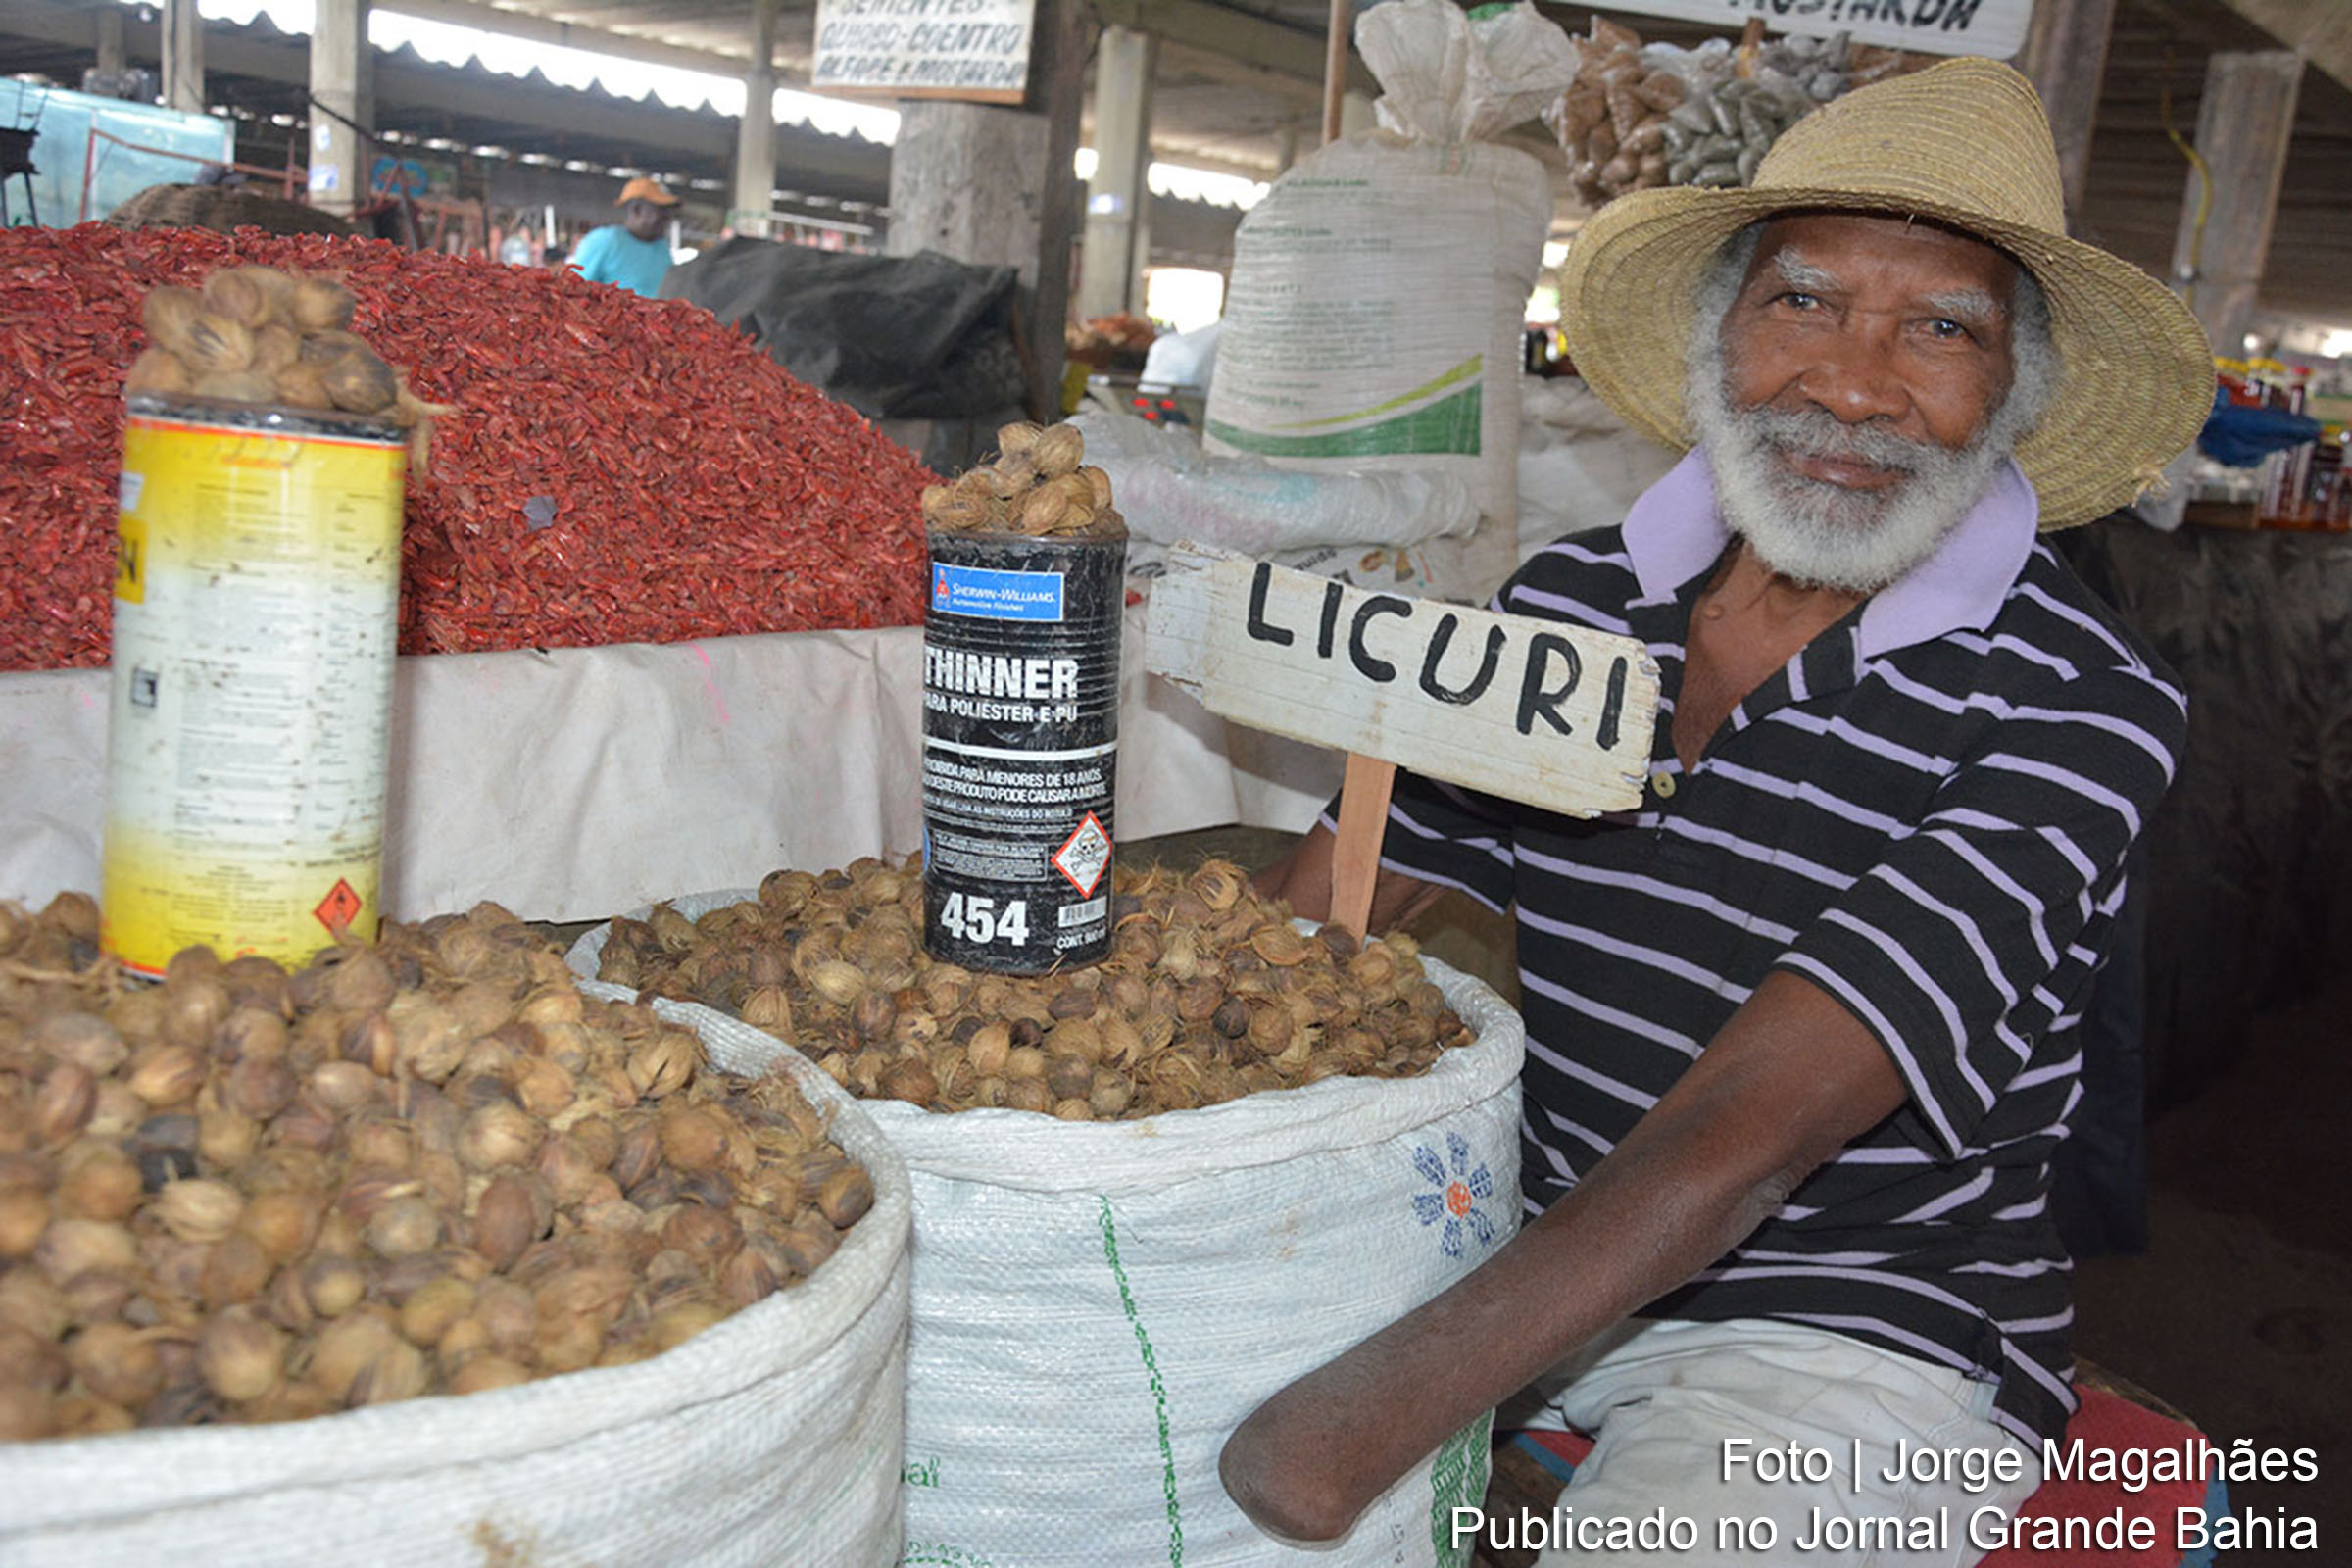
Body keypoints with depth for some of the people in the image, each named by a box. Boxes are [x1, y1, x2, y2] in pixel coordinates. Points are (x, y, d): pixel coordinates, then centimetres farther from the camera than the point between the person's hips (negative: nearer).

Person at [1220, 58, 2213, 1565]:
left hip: (1860, 1339, -4)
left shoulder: (2076, 711, -17)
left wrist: (1369, 1418, -32)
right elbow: (1299, 923, -2)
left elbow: (1747, 1128, -27)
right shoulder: (1573, 598, 0)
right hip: (1532, 1255, 5)